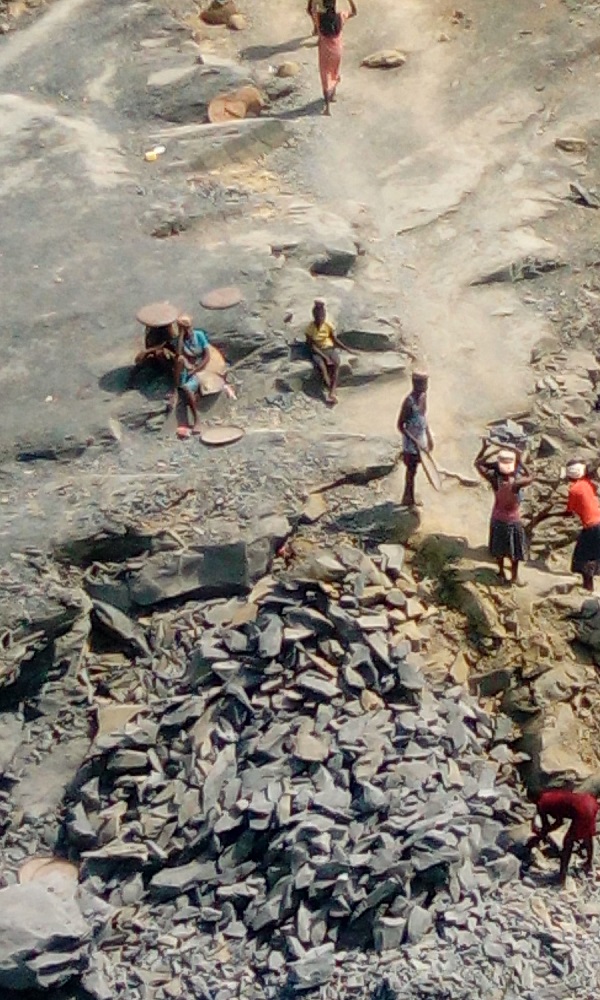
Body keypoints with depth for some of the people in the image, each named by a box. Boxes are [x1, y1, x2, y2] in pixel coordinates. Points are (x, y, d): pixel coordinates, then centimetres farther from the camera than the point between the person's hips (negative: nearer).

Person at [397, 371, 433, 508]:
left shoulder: (423, 396, -1)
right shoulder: (409, 402, -26)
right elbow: (400, 425, -22)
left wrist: (429, 436, 14)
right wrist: (415, 441, -25)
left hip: (420, 439, 8)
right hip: (411, 442, -8)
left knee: (412, 469, 19)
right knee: (411, 470, 3)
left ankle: (406, 498, 35)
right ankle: (410, 501, 16)